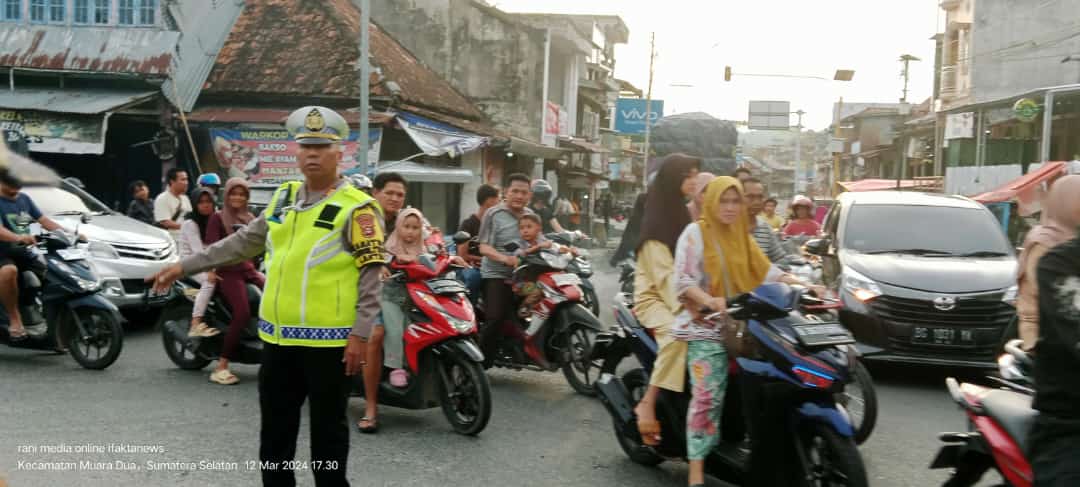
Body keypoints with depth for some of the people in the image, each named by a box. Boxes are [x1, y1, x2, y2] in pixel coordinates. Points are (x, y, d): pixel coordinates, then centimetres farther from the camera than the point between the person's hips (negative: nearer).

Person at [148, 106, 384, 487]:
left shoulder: (356, 207, -9)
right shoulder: (284, 197, 11)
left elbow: (371, 275, -12)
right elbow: (244, 242, 18)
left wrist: (360, 334, -16)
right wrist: (184, 267, 17)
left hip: (329, 340, -6)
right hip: (278, 336, 7)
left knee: (327, 429, 7)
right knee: (275, 428, 16)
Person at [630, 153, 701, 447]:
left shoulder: (684, 215, 16)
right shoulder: (657, 219, -10)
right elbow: (664, 274, -19)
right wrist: (684, 310, -28)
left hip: (684, 297, 7)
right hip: (655, 297, -7)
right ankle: (647, 404, -31)